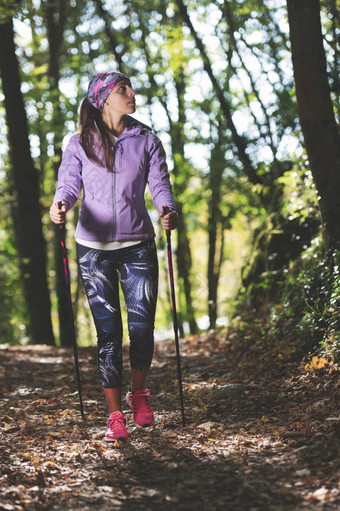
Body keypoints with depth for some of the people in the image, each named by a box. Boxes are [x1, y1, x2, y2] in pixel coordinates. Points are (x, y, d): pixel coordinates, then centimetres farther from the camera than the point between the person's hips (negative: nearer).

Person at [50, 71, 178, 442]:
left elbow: (159, 183, 1)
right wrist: (60, 204, -25)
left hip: (138, 245, 1)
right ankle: (115, 414, 8)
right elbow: (69, 182, -2)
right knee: (108, 331, -1)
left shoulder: (146, 140, 6)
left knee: (142, 327, -3)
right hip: (94, 247, -1)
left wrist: (168, 209, -20)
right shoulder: (80, 143, 3)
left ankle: (138, 392, 25)